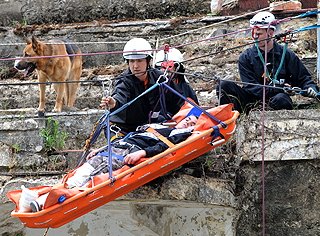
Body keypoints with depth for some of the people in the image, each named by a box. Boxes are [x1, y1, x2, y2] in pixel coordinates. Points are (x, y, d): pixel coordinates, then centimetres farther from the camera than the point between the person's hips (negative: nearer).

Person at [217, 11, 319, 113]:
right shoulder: (246, 58, 6)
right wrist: (279, 89, -17)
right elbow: (251, 87, -5)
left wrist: (310, 88, -12)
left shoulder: (286, 54, 8)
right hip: (252, 103, 1)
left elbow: (304, 78, 13)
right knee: (225, 86, -23)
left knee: (280, 99, -37)